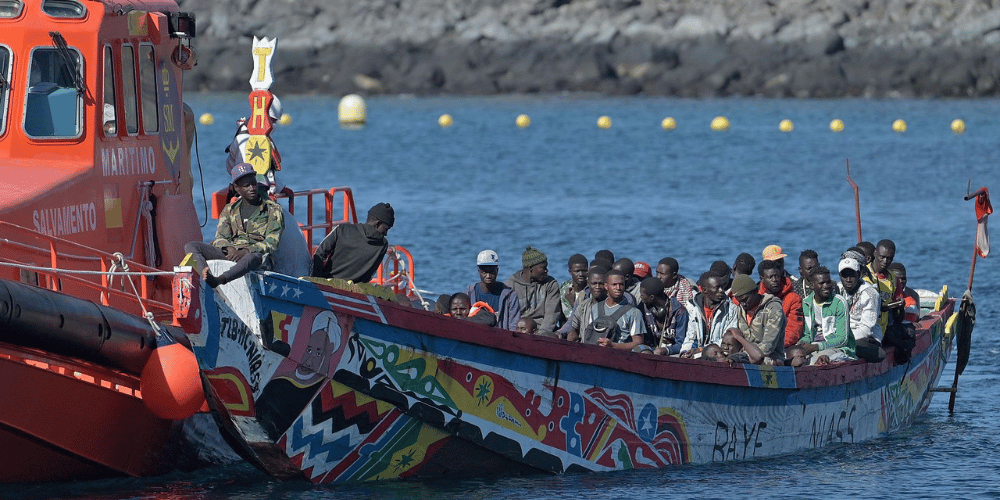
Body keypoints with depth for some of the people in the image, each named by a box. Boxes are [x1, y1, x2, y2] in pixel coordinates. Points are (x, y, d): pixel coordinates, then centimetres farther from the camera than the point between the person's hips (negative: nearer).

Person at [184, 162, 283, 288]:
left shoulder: (273, 210, 9)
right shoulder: (230, 210, 22)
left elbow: (272, 243, -2)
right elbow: (220, 237, 12)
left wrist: (246, 252, -19)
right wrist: (229, 249, -13)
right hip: (230, 253, 4)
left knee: (252, 258, -43)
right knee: (190, 247, -15)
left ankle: (219, 280, -68)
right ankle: (207, 276, -48)